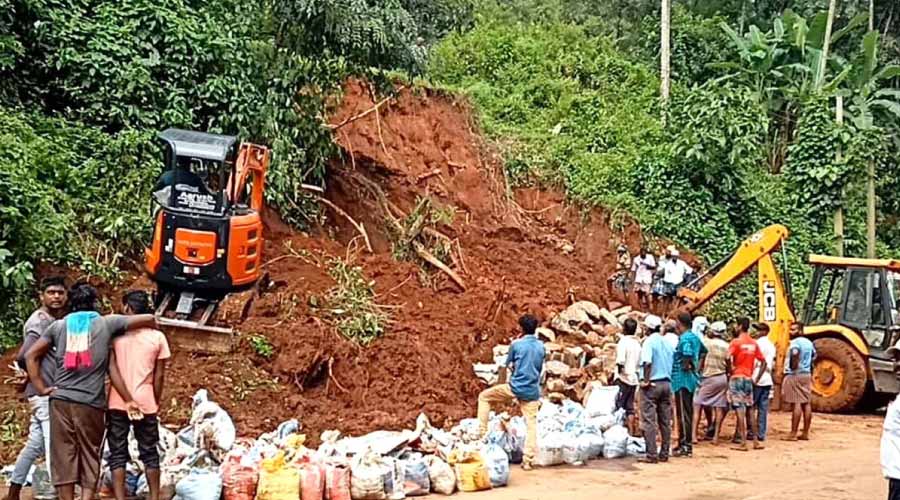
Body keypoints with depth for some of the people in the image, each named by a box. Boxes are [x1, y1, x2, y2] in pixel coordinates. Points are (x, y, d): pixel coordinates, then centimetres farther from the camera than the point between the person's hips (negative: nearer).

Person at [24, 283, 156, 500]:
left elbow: (31, 355, 8)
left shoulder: (58, 325, 10)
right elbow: (149, 319, 6)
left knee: (63, 457, 5)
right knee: (90, 456, 5)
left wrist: (40, 387, 8)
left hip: (61, 400, 2)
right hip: (91, 403, -2)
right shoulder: (106, 324, 4)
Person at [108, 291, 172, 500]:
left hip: (118, 403, -1)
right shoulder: (157, 337, 1)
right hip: (145, 403, 1)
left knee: (118, 453, 4)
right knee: (149, 452, 12)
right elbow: (159, 375, 2)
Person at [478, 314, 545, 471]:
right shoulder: (541, 346, 6)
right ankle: (528, 461, 4)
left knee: (484, 396, 15)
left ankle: (482, 432, 11)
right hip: (532, 391, 3)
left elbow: (509, 365, 7)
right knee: (531, 424, 6)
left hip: (515, 388, -3)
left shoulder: (516, 345, -6)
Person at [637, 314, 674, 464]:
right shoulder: (667, 342, 10)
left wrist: (646, 380, -16)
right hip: (666, 383, 7)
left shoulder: (649, 342, -9)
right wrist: (669, 378, 17)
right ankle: (664, 453, 13)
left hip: (652, 384, -7)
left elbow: (647, 362, -22)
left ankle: (651, 455, -7)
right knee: (665, 421, 9)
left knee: (649, 421, -4)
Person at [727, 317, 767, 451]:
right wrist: (757, 378, 14)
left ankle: (743, 443, -7)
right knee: (749, 410, 14)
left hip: (737, 378, -6)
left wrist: (730, 370, -8)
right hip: (749, 379, 6)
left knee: (740, 410, -6)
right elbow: (763, 362, 13)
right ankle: (756, 441, 16)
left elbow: (728, 358, -24)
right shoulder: (753, 343, 10)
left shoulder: (736, 342, -8)